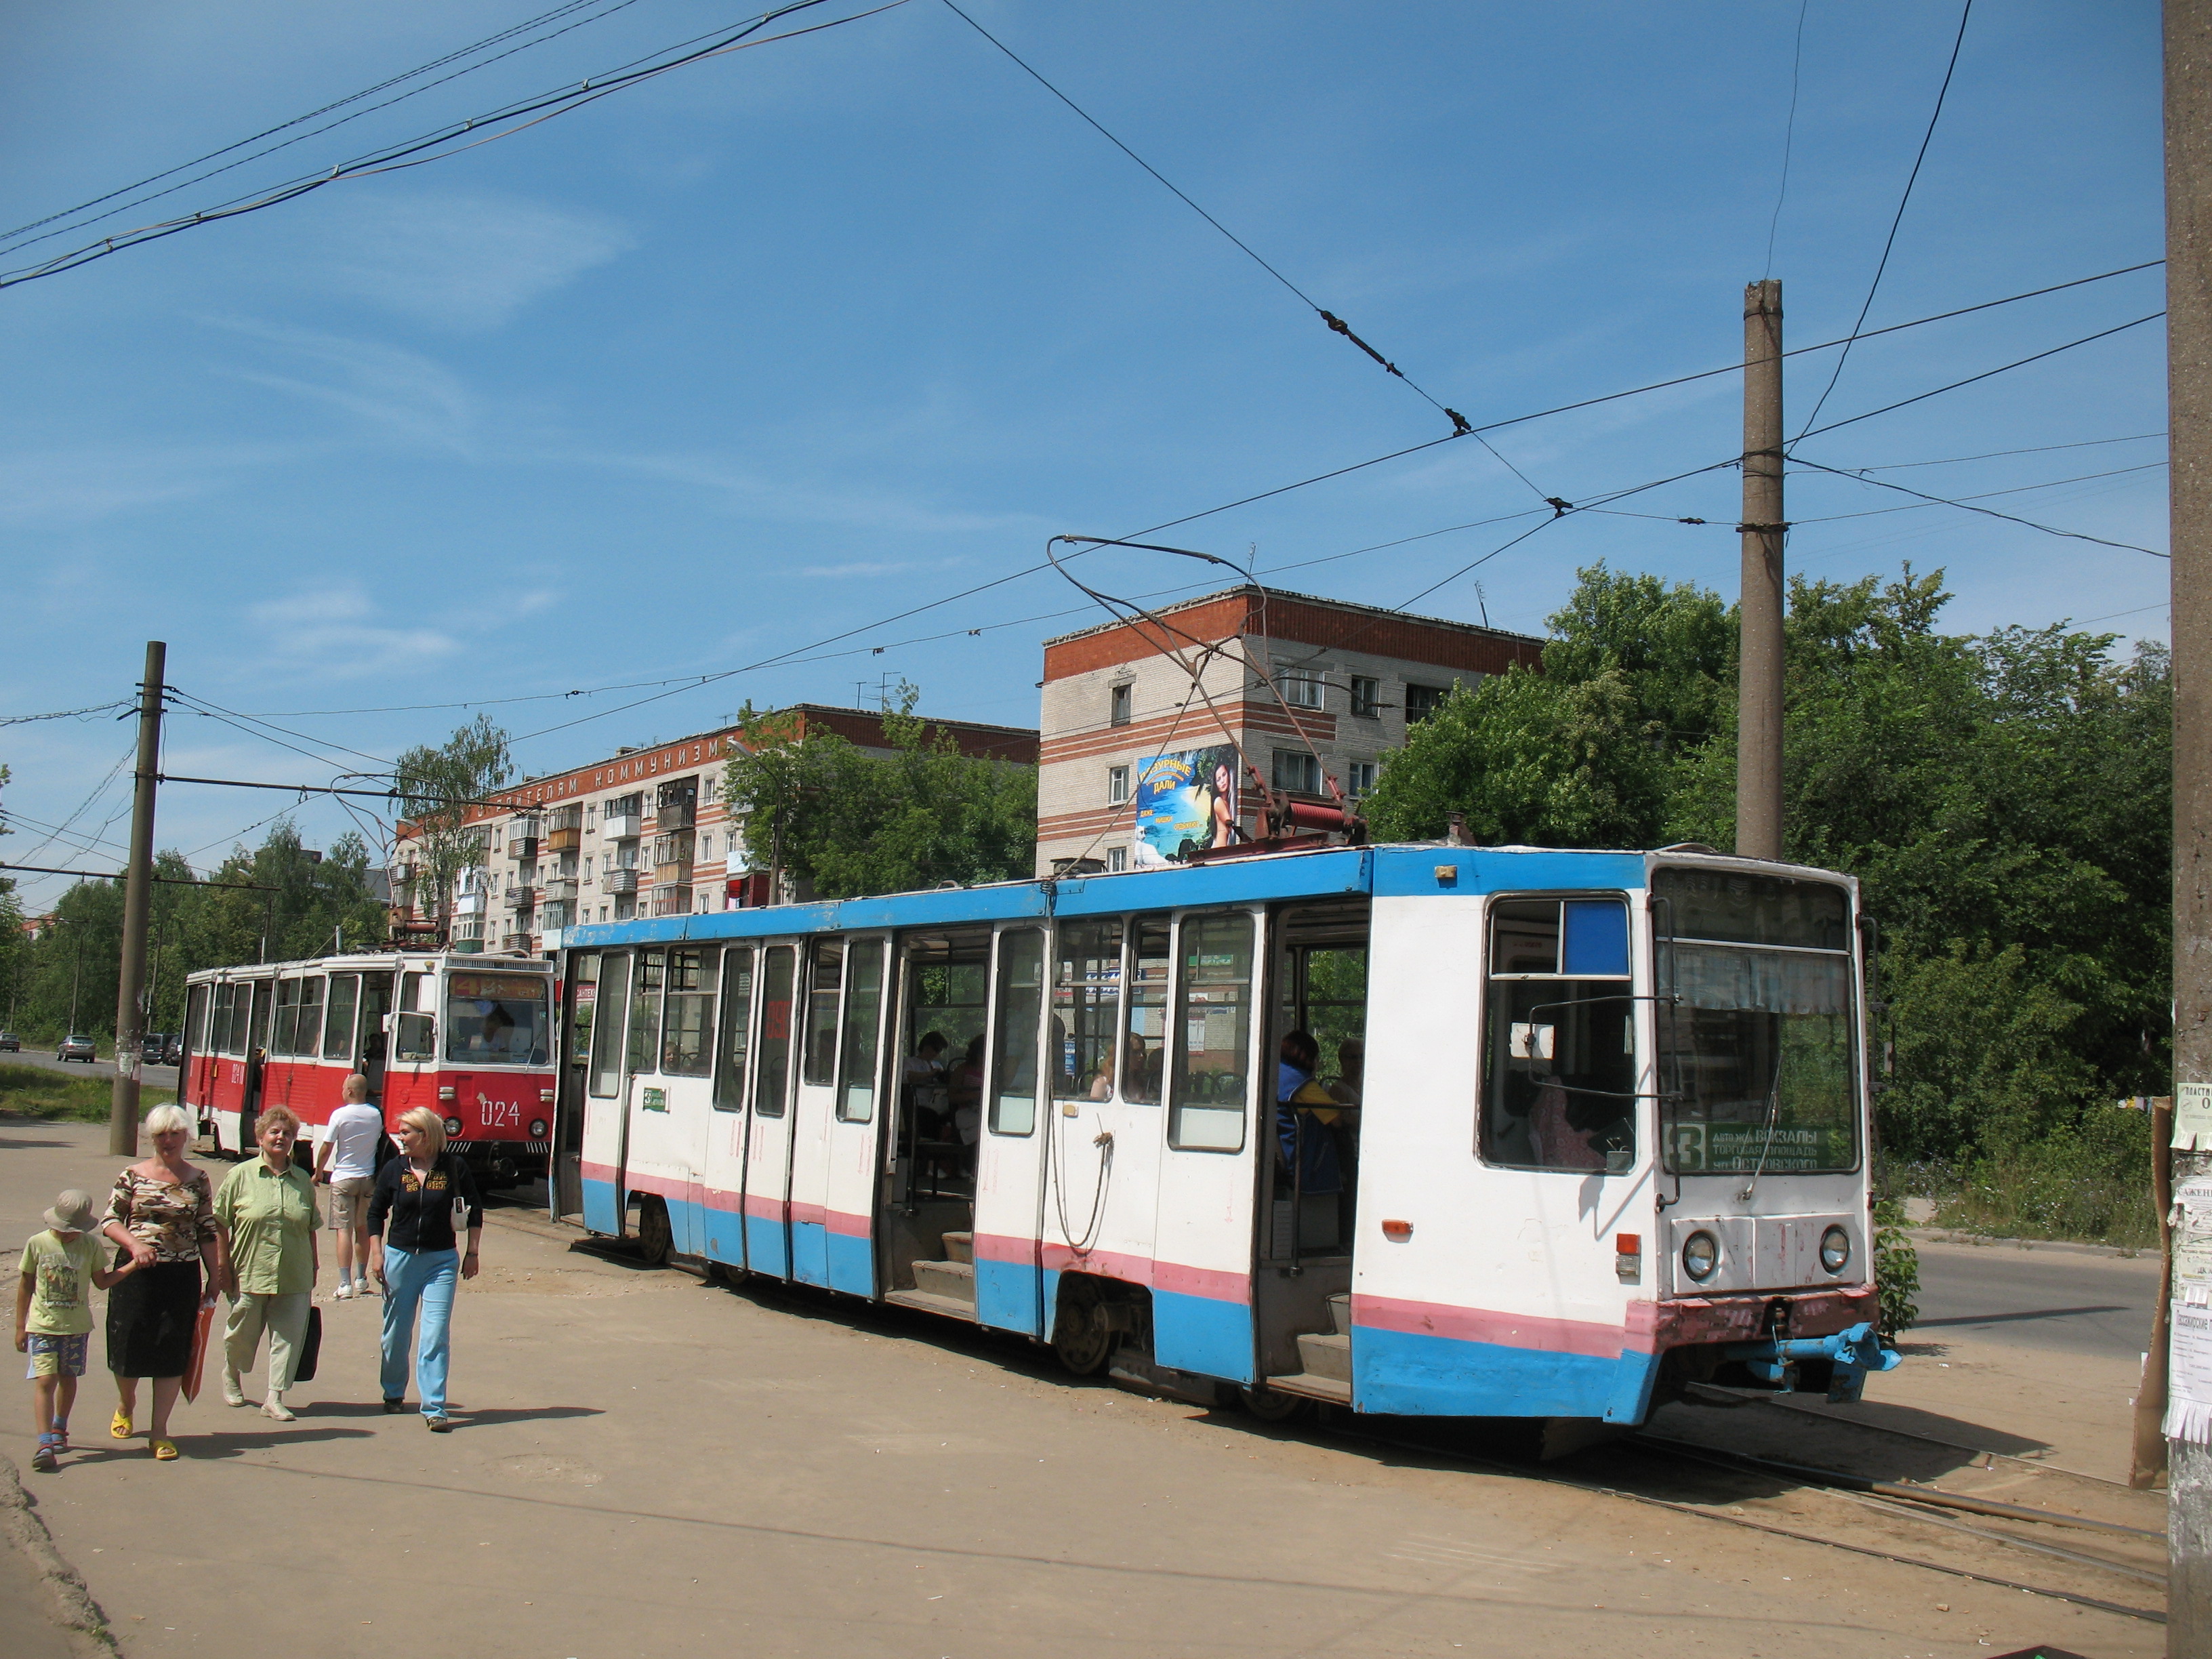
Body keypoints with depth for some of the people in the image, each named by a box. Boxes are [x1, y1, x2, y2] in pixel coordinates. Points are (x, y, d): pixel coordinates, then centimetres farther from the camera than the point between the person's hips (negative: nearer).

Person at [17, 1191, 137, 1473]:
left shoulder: (90, 1245, -1)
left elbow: (102, 1281, 8)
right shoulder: (37, 1243, -5)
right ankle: (45, 1444, -17)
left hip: (77, 1326, 2)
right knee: (44, 1380, -12)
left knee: (68, 1377, 15)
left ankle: (59, 1430, 37)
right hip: (42, 1325, -2)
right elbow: (25, 1285, 4)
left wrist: (133, 1265, -4)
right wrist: (20, 1327, 7)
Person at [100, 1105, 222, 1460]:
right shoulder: (133, 1176, 1)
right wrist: (135, 1244, -18)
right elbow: (110, 1220, 1)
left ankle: (159, 1430, 10)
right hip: (136, 1272, 0)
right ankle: (126, 1405, 38)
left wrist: (214, 1279, 5)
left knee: (173, 1351, 0)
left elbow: (207, 1233, 7)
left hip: (183, 1276, 1)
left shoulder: (198, 1180, 4)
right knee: (129, 1346, 6)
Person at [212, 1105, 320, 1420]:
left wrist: (314, 1265, 12)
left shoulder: (302, 1180, 6)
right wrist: (224, 1269, -5)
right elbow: (220, 1224, -1)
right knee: (241, 1335, 15)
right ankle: (231, 1376, 42)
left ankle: (275, 1397, 9)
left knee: (288, 1336, -1)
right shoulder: (241, 1175, -3)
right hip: (249, 1274, -2)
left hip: (294, 1279, 2)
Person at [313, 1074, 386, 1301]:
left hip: (343, 1178, -5)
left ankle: (345, 1284, -11)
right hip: (368, 1177, 5)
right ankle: (362, 1280, 25)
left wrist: (319, 1172, 9)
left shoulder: (340, 1115, -11)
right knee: (363, 1229, 16)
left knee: (344, 1230, -5)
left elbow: (326, 1148, -7)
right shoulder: (376, 1115, 2)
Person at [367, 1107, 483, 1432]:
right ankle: (393, 1394, 34)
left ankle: (434, 1408, -6)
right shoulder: (395, 1169, 0)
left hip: (441, 1261, -2)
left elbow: (475, 1211, 4)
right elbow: (376, 1213, 10)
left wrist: (472, 1253, 2)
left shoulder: (454, 1168, -5)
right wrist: (376, 1253, 2)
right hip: (399, 1257, 2)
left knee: (436, 1335, -9)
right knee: (396, 1334, 12)